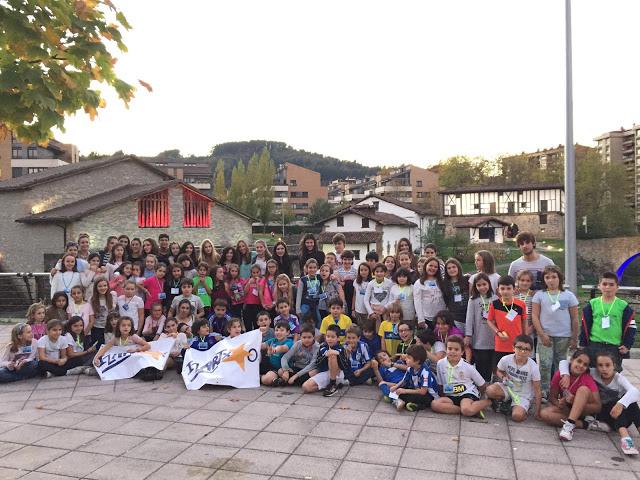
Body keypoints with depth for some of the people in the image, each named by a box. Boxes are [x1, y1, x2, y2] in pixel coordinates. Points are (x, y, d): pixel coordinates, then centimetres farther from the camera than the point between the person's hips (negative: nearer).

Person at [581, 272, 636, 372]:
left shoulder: (623, 306, 1)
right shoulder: (592, 304, 1)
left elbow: (630, 327, 4)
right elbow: (585, 327, 4)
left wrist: (627, 345, -3)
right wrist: (583, 345, 4)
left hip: (615, 348, 0)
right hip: (594, 347, 0)